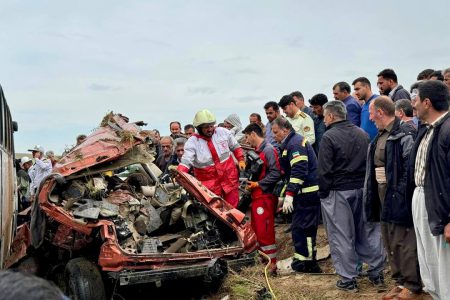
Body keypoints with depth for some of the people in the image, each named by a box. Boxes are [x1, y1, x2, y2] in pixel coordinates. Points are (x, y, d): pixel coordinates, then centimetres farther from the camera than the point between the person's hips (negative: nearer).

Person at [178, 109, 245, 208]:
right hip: (209, 183, -2)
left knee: (233, 207, 11)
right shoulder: (192, 142, -11)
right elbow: (185, 162, -20)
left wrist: (241, 160, 5)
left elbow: (235, 147, 13)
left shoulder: (223, 132, -3)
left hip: (229, 178, 2)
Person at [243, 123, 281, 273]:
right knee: (257, 231, 15)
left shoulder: (268, 150, -13)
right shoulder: (257, 152, 16)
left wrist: (258, 184, -18)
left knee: (265, 232, -6)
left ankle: (272, 265, 4)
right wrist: (250, 183, 10)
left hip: (265, 197, -10)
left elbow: (276, 173, -21)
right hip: (257, 197, 10)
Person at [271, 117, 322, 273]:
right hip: (304, 193, 11)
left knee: (302, 227, -6)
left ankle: (307, 264, 2)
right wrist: (282, 195, 27)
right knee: (298, 227, 16)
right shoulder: (289, 144, 21)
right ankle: (302, 260, 27)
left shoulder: (295, 142, -13)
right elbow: (290, 173, 27)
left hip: (308, 193, -11)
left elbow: (299, 170, -24)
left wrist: (289, 194, -25)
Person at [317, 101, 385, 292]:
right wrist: (367, 186, 17)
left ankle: (348, 279, 8)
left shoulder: (329, 137, -13)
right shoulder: (362, 134, 8)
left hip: (338, 192, -6)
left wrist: (323, 193, -4)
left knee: (342, 237, 2)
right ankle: (377, 273, 22)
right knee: (368, 232, 13)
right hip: (363, 189, 6)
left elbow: (325, 170, -15)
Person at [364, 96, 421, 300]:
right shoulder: (380, 136, 14)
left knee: (405, 244, -1)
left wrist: (401, 192, -21)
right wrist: (371, 196, 15)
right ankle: (400, 282, 29)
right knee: (390, 244, 16)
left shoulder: (404, 134, -14)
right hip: (383, 198, 9)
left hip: (399, 198, -9)